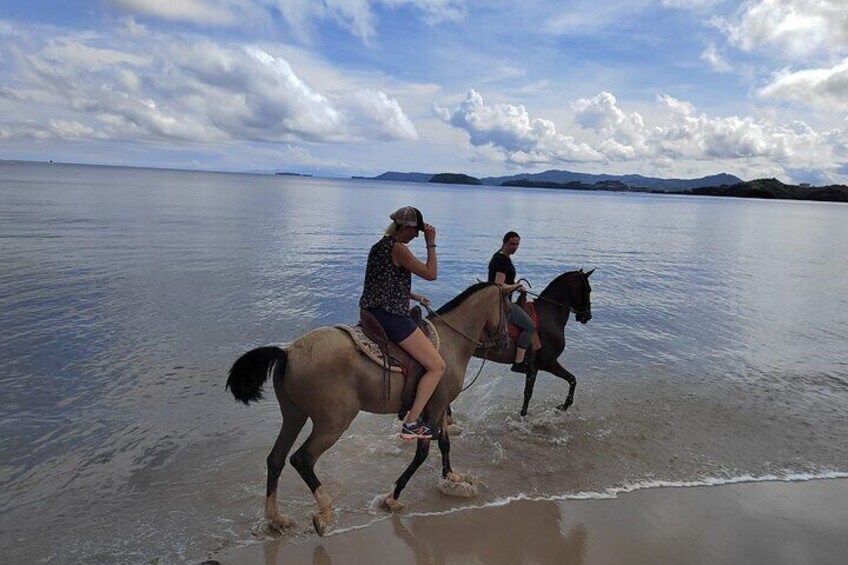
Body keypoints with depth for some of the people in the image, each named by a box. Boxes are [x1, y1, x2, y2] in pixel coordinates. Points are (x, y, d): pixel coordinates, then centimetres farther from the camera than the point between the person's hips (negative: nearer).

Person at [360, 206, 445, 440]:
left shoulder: (380, 245, 16)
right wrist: (431, 244, -5)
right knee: (437, 366, -7)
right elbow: (430, 274, -13)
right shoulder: (398, 248, -14)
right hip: (391, 316, -11)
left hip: (374, 313, 11)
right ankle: (411, 424, -6)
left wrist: (414, 296, 22)